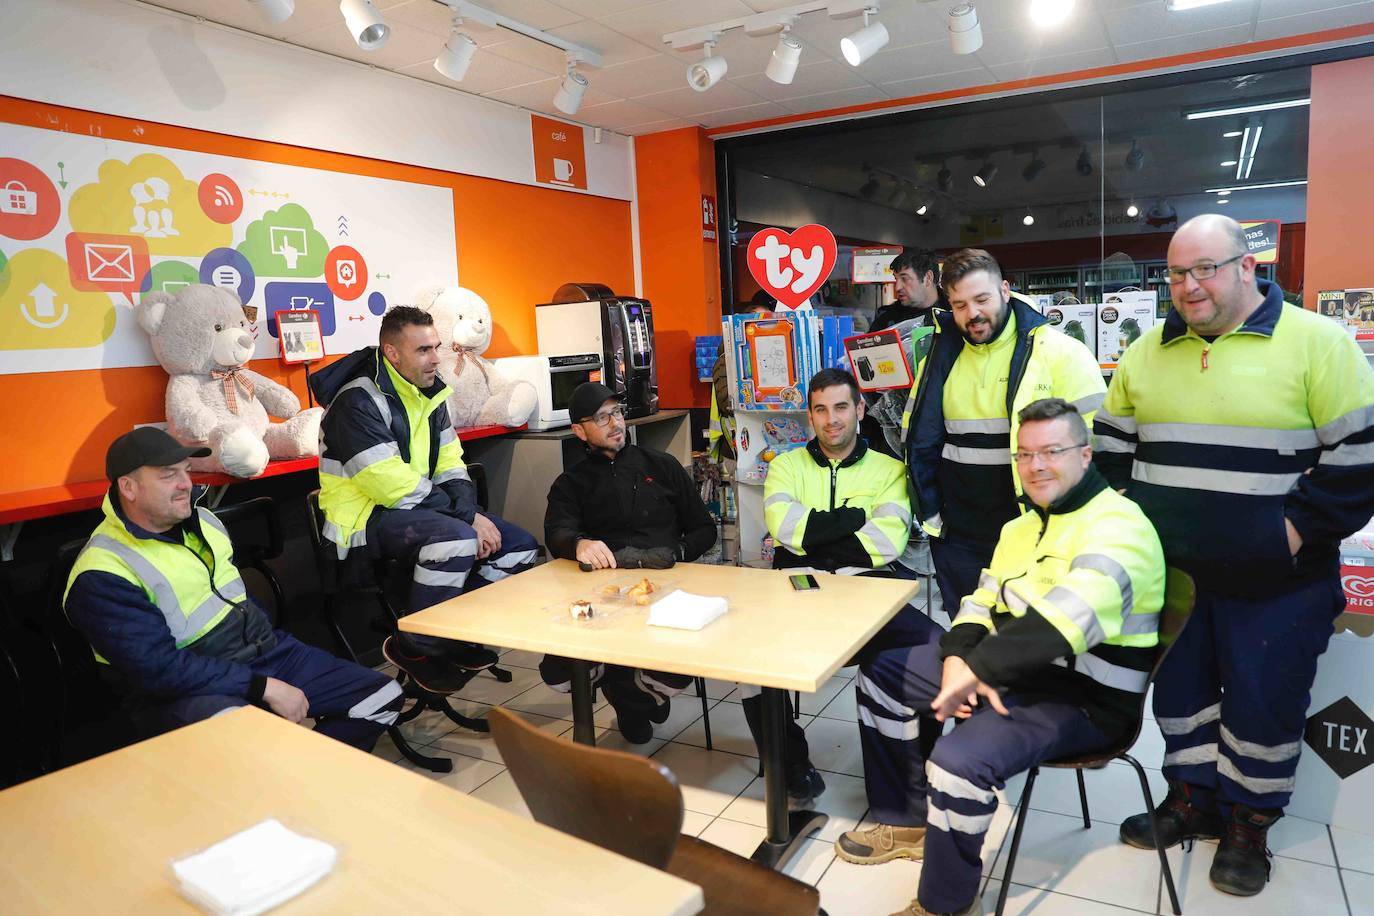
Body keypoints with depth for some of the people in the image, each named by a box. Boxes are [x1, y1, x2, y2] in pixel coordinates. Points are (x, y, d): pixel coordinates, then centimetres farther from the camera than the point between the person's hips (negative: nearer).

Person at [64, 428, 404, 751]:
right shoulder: (101, 575, -14)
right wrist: (264, 688, -23)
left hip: (262, 654, 8)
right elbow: (160, 668, -21)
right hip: (185, 691, -8)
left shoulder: (202, 520, 11)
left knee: (384, 696, -1)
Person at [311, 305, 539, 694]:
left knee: (520, 546, -2)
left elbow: (450, 465, 10)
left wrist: (471, 514, -9)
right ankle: (413, 647, -15)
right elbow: (395, 487, -25)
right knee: (456, 538, -36)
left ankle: (460, 633, 12)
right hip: (368, 518, -8)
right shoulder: (359, 402, -18)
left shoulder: (429, 392, 9)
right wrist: (468, 520, -22)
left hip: (420, 509, 8)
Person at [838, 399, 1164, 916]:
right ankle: (906, 822, 19)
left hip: (1082, 698, -9)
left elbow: (1068, 616, -34)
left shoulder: (1116, 525, -18)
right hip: (1009, 674, 9)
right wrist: (959, 660, -10)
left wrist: (975, 671, -35)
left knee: (959, 760, -31)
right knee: (880, 676, 7)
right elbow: (982, 602, 11)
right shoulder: (1022, 527, 13)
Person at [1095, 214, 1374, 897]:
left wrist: (1302, 529, -14)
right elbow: (1113, 447, 13)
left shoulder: (1316, 342, -8)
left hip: (1277, 584, -4)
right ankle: (1191, 797, 35)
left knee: (1263, 704, 8)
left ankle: (1248, 823, 29)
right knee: (1180, 687, 15)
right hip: (1173, 575, 4)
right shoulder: (1148, 352, 6)